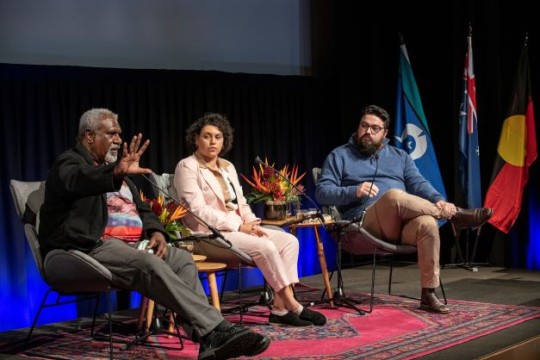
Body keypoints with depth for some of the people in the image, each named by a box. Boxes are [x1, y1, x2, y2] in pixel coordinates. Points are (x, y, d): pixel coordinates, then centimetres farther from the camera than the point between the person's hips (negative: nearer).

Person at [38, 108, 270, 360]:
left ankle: (207, 339, -30)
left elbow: (141, 209, 26)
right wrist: (117, 173, -47)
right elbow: (78, 181, -26)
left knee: (182, 259, -15)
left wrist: (155, 231, 2)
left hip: (132, 245, 8)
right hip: (93, 248, -8)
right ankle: (217, 330, -36)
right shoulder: (69, 163, 0)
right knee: (150, 265, -31)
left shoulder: (112, 169, 27)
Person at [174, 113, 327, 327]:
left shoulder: (228, 167, 19)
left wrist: (252, 224, -4)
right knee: (266, 247, -27)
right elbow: (198, 210, -14)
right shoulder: (187, 167, -4)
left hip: (238, 228, 8)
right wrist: (239, 226, -17)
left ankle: (280, 307, -19)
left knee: (289, 241, -11)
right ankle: (292, 306, -17)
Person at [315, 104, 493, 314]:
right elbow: (322, 193, 2)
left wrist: (439, 200, -12)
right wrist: (354, 191, -16)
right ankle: (455, 215, -18)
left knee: (427, 223, -32)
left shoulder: (399, 156, 23)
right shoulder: (339, 156, 12)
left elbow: (419, 184, 10)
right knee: (394, 196, -35)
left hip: (404, 223, 4)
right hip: (366, 225, -4)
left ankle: (428, 294, -25)